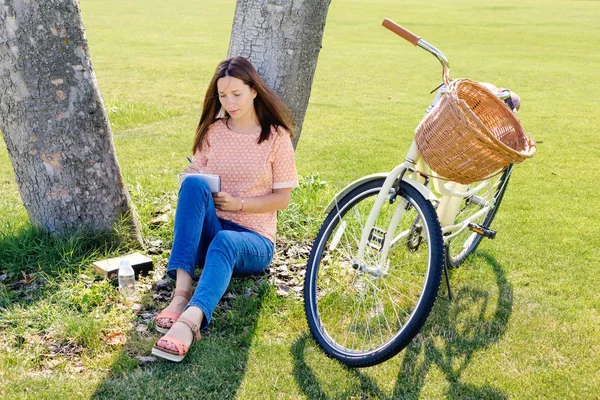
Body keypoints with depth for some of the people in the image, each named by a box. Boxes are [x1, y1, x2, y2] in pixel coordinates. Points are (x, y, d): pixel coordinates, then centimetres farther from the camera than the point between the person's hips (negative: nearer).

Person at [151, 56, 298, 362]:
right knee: (193, 184, -30)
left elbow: (282, 199, 0)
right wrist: (193, 177, -12)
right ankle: (181, 293, -43)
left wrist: (238, 204, -14)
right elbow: (194, 174, 13)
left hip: (253, 239, -2)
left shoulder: (276, 137, 2)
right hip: (207, 231, 3)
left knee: (224, 242, -40)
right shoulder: (212, 131, 10)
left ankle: (189, 321, -64)